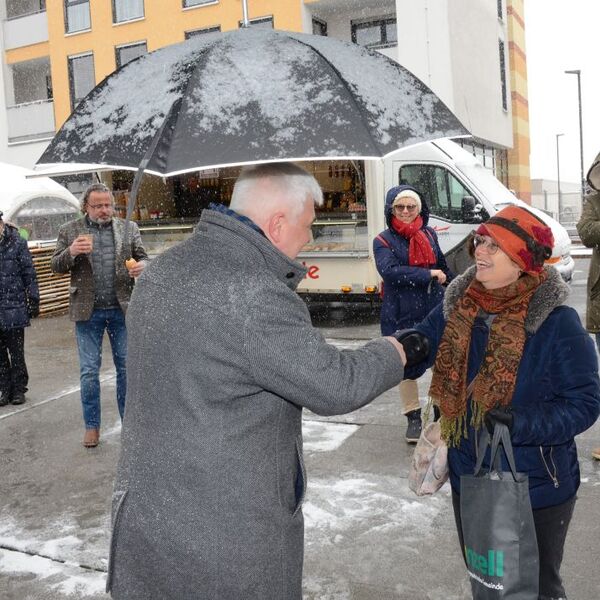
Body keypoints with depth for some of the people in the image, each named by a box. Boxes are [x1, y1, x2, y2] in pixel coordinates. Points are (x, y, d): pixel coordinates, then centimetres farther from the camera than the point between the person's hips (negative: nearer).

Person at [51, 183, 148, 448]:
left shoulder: (129, 229, 5)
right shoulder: (69, 230, 2)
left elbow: (142, 257, 10)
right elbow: (56, 266, 3)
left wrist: (141, 266, -14)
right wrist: (71, 252, -19)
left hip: (122, 308, 1)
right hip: (88, 310, -1)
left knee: (126, 367, 8)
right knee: (89, 371, 5)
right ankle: (91, 426, 19)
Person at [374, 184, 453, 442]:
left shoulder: (430, 235, 8)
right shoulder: (383, 241, -5)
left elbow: (443, 267, 20)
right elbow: (390, 271, -21)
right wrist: (428, 275, -21)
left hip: (434, 310, 3)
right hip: (401, 314, -2)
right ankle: (413, 417, 22)